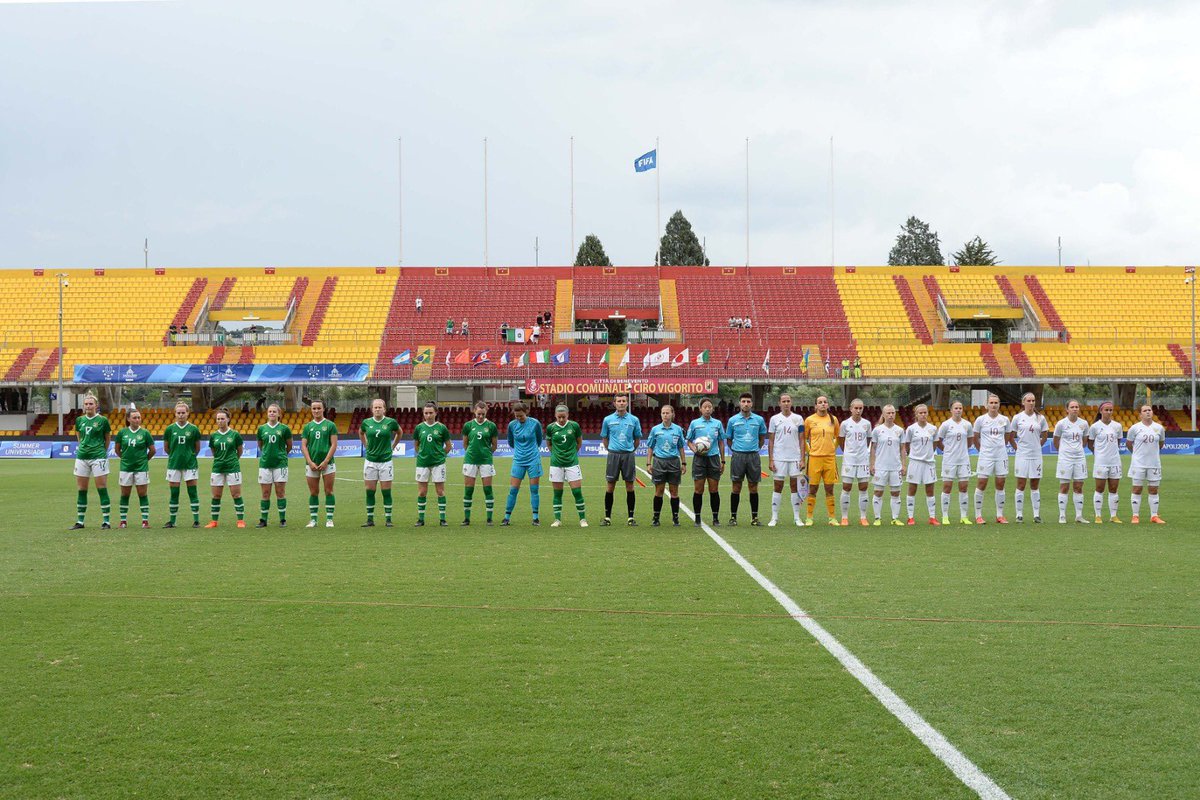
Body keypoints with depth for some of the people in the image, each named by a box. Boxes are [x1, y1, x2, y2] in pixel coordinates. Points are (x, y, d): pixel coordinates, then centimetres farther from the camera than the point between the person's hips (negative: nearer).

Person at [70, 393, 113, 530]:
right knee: (81, 490, 6)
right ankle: (80, 521, 13)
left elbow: (108, 438, 8)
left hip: (98, 457, -4)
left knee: (102, 489, -5)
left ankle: (106, 521, -1)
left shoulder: (102, 420, -3)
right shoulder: (79, 420, 8)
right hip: (81, 457, 4)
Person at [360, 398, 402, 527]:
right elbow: (361, 433, 23)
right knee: (370, 491, 4)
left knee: (386, 492, 1)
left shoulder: (390, 422, -5)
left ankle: (388, 520, 7)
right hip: (370, 461, 2)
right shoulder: (366, 422, 1)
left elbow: (399, 433, 15)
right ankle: (370, 519, 11)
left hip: (385, 461, -2)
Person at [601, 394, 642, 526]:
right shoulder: (608, 420, 3)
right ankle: (607, 517, 6)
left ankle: (631, 517, 8)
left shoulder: (634, 420, 3)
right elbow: (604, 438, 13)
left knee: (630, 486, 2)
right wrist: (611, 450, 8)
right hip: (613, 455, 0)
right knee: (610, 486, 0)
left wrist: (630, 450, 9)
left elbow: (637, 438, 13)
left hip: (628, 455, 0)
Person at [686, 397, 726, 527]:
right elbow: (689, 441, 7)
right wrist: (695, 450, -13)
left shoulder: (717, 423, 7)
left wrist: (723, 461, 9)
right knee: (698, 490, -1)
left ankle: (716, 518, 10)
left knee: (714, 490, 2)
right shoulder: (694, 423, 2)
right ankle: (697, 518, 7)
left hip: (714, 458, 1)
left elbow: (721, 442, 12)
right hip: (699, 458, -1)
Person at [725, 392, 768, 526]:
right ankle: (733, 516, 7)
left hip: (754, 456, 1)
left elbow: (762, 437, 16)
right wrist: (736, 450, 5)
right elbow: (729, 439, 12)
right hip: (738, 456, -1)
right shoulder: (733, 420, 3)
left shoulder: (759, 420, 4)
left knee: (753, 487, 3)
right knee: (736, 487, 1)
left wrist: (756, 449, 9)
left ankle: (754, 517, 9)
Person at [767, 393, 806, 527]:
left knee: (795, 486, 3)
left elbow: (801, 440, 6)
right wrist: (770, 460, -3)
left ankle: (797, 517, 9)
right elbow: (771, 441, 4)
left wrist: (802, 459, -1)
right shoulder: (774, 419, 3)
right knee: (778, 487, 2)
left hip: (795, 458, 1)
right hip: (779, 458, -1)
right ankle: (774, 517, 7)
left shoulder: (798, 419, 5)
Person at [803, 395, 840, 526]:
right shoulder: (809, 420, 0)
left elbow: (837, 437, 20)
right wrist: (808, 451, 1)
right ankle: (809, 517, 7)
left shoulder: (833, 419, 6)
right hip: (815, 458, -2)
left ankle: (832, 518, 9)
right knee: (813, 489, 1)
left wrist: (833, 448, 10)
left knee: (829, 489, 5)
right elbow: (803, 438, 8)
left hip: (830, 457, 2)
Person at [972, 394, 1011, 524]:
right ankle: (978, 516, 4)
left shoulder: (1004, 420, 4)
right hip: (985, 456, -3)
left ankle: (1000, 515, 15)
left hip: (1001, 456, 3)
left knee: (1000, 485, 6)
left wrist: (1000, 447, 13)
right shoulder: (980, 419, -3)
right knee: (981, 485, -3)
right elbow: (975, 438, 6)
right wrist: (981, 449, 7)